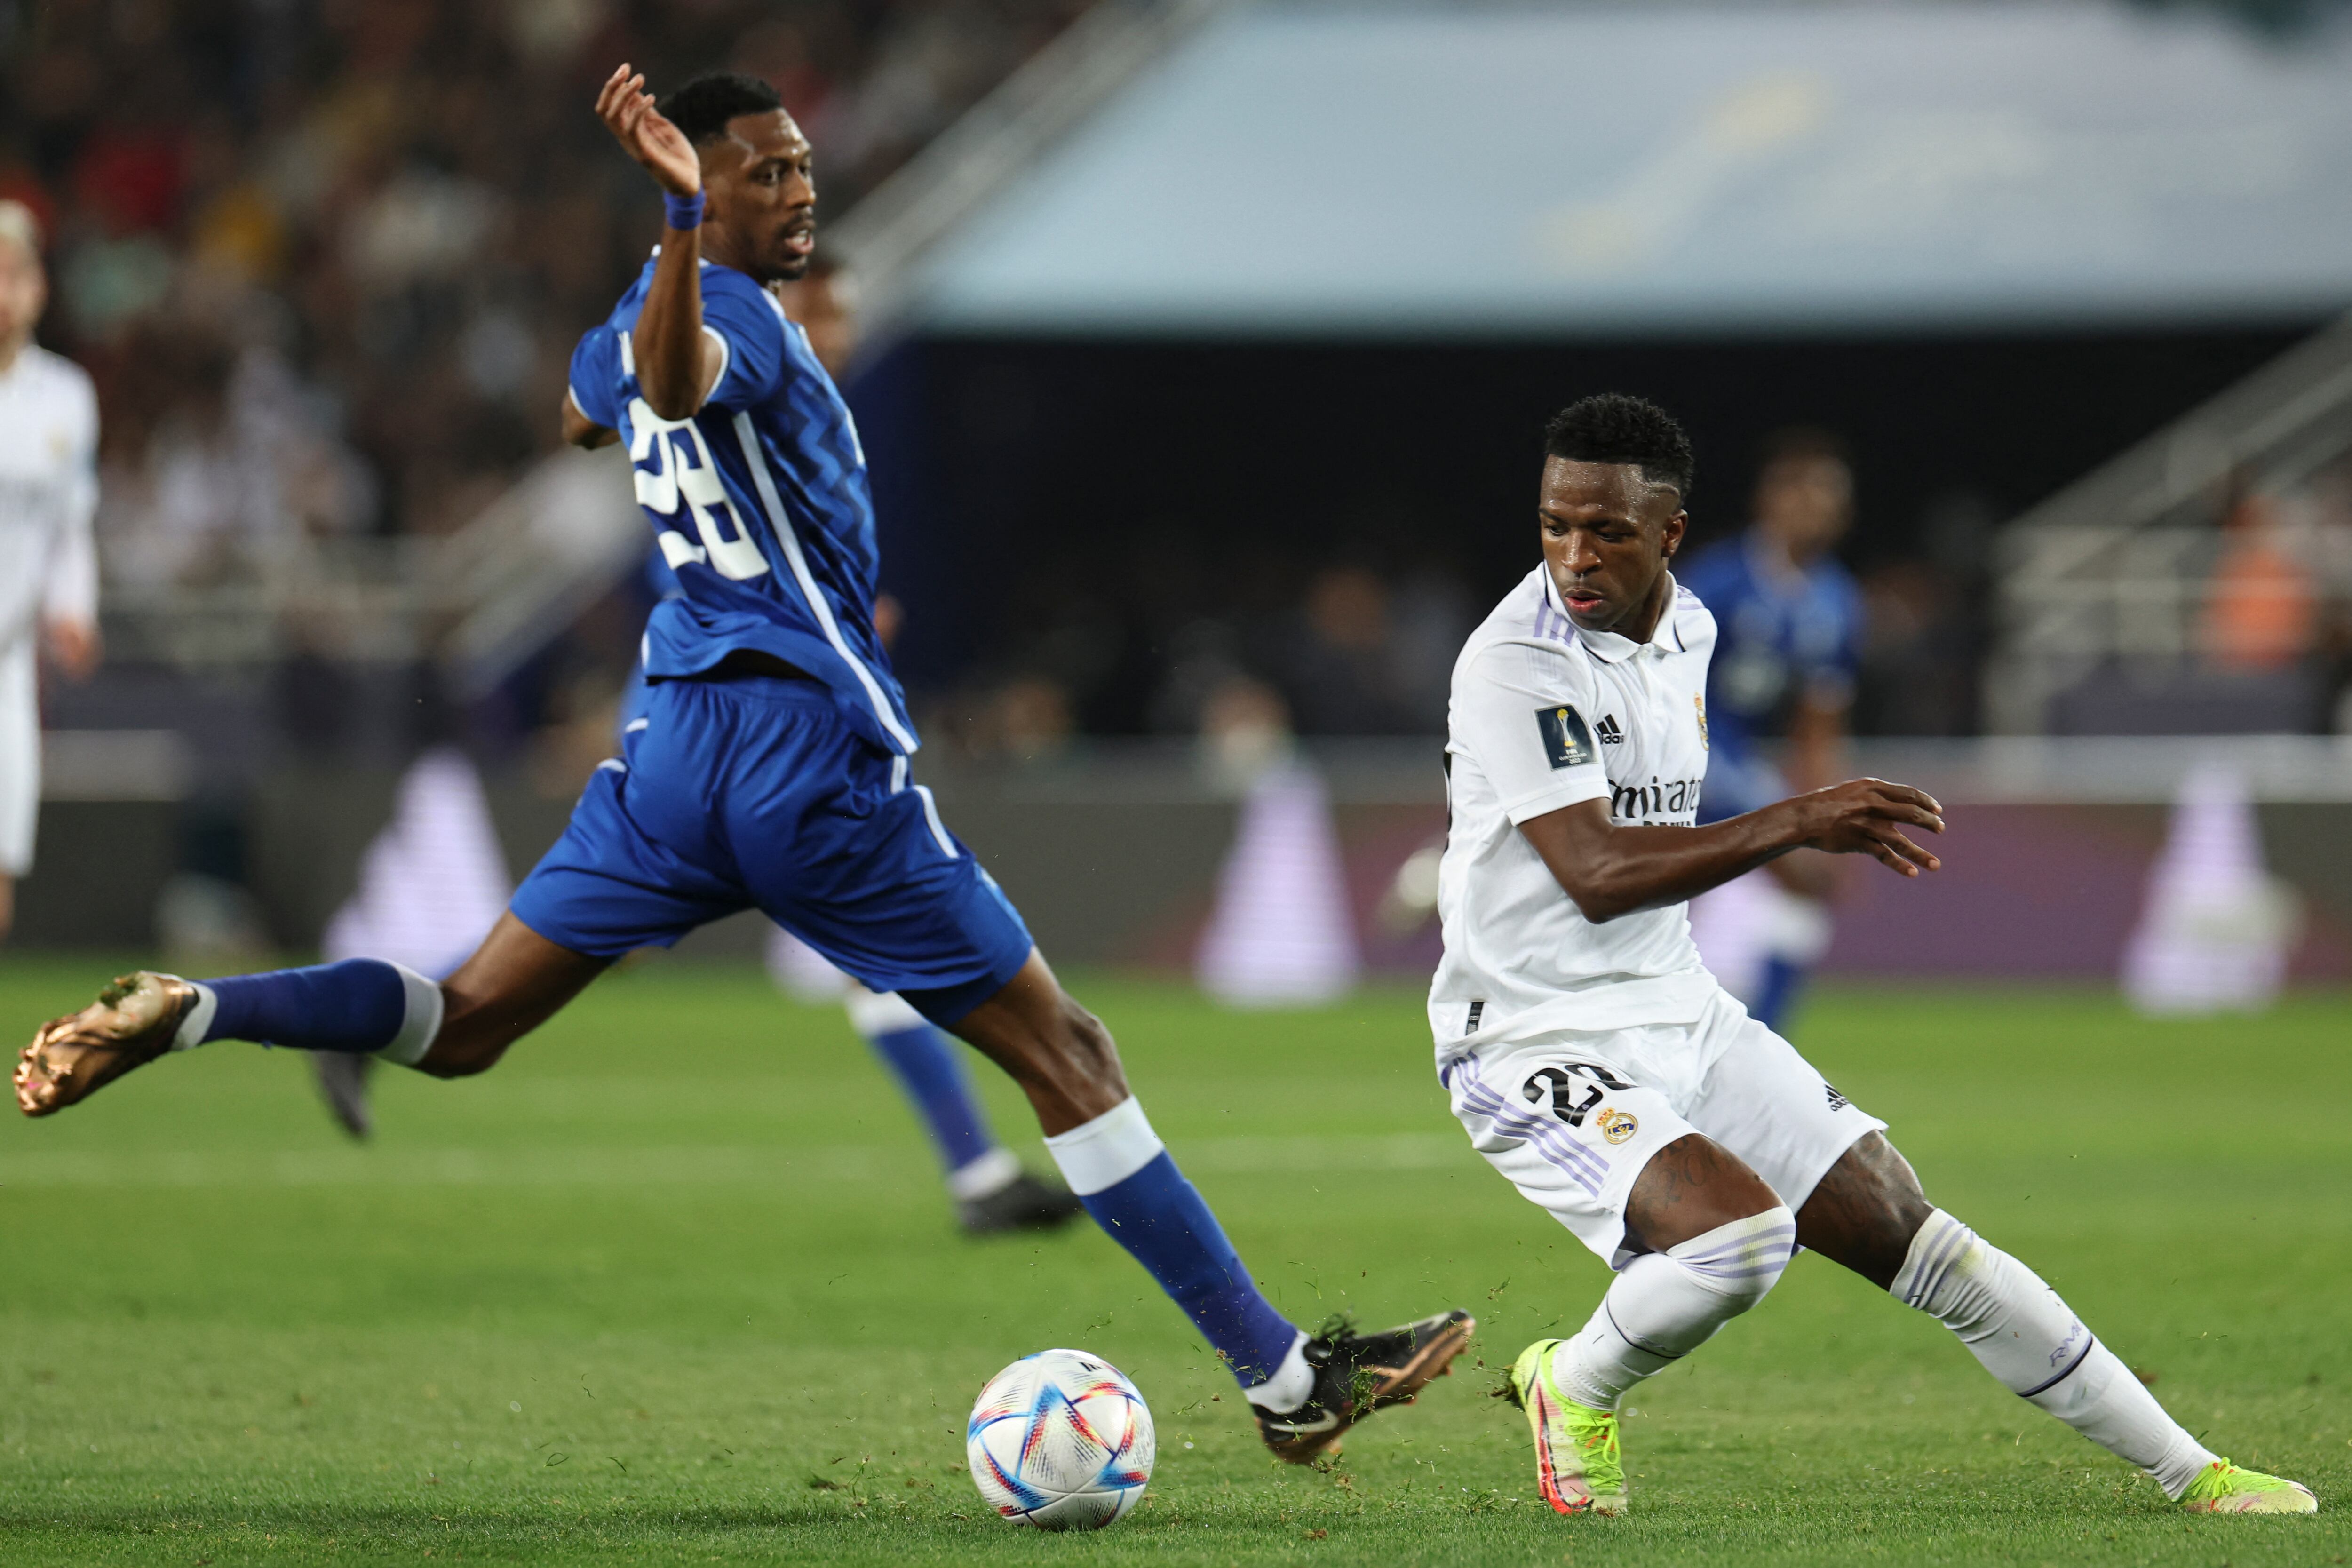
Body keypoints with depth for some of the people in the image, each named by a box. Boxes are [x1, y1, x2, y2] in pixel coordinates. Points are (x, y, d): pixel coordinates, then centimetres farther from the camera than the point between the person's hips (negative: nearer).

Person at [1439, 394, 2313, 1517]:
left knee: (1900, 1227, 6)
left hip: (1681, 1011, 8)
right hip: (1535, 1042, -8)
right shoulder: (1514, 663, -20)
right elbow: (1596, 874, -30)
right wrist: (1796, 823, -35)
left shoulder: (1687, 629, 7)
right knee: (1738, 1233, -30)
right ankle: (1572, 1387, 1)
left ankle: (2184, 1471, 14)